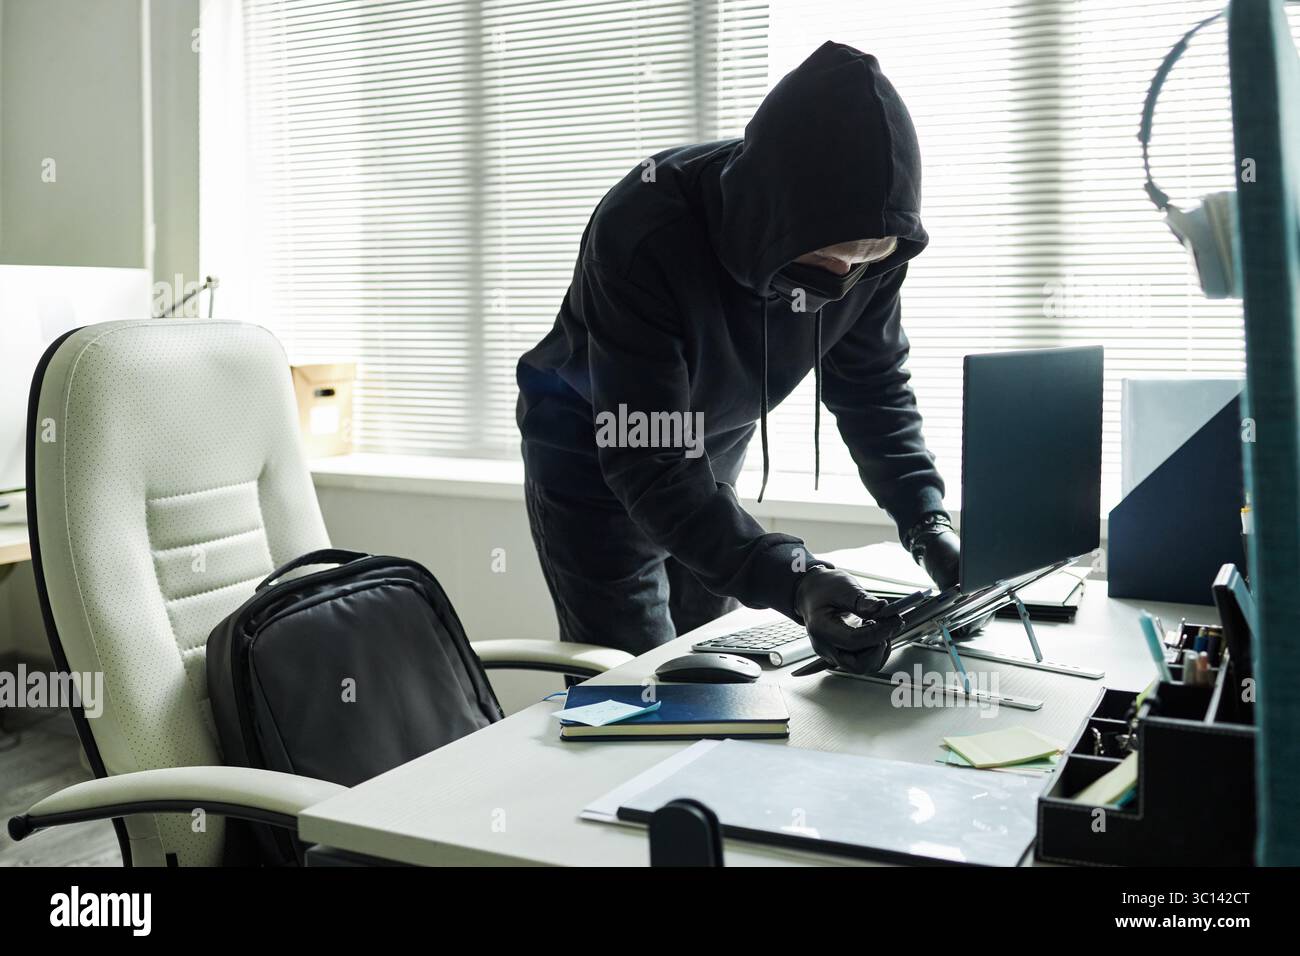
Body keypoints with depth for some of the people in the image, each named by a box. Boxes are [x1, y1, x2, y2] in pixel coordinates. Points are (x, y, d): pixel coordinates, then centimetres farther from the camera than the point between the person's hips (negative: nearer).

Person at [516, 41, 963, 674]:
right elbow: (647, 465, -39)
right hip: (595, 459, -5)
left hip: (708, 459, 5)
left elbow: (874, 386, -7)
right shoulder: (643, 235, -37)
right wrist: (791, 580, -49)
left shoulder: (869, 247, -20)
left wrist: (925, 519, -23)